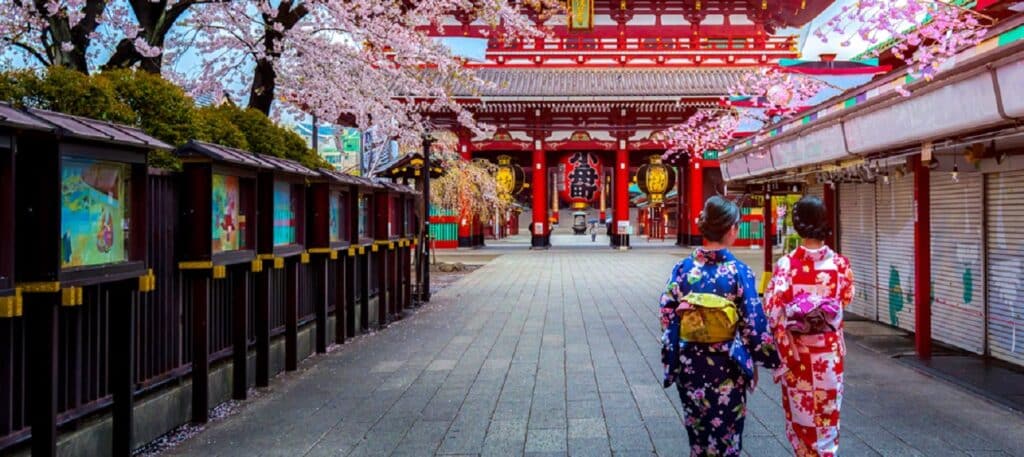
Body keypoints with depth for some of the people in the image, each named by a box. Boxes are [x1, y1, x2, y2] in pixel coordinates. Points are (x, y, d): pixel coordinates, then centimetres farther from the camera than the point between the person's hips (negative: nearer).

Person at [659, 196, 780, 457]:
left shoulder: (682, 268, -5)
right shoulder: (739, 272, -13)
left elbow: (668, 318, -2)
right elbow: (754, 324, -10)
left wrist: (672, 362, 9)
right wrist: (772, 359, 4)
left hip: (689, 365, 3)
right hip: (727, 367, -3)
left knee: (698, 433, 18)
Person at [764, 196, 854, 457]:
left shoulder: (786, 264, -15)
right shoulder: (840, 263, -9)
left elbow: (773, 311, -17)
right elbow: (847, 301, 6)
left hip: (797, 351, -1)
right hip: (829, 350, 2)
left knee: (800, 412, 14)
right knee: (827, 414, 14)